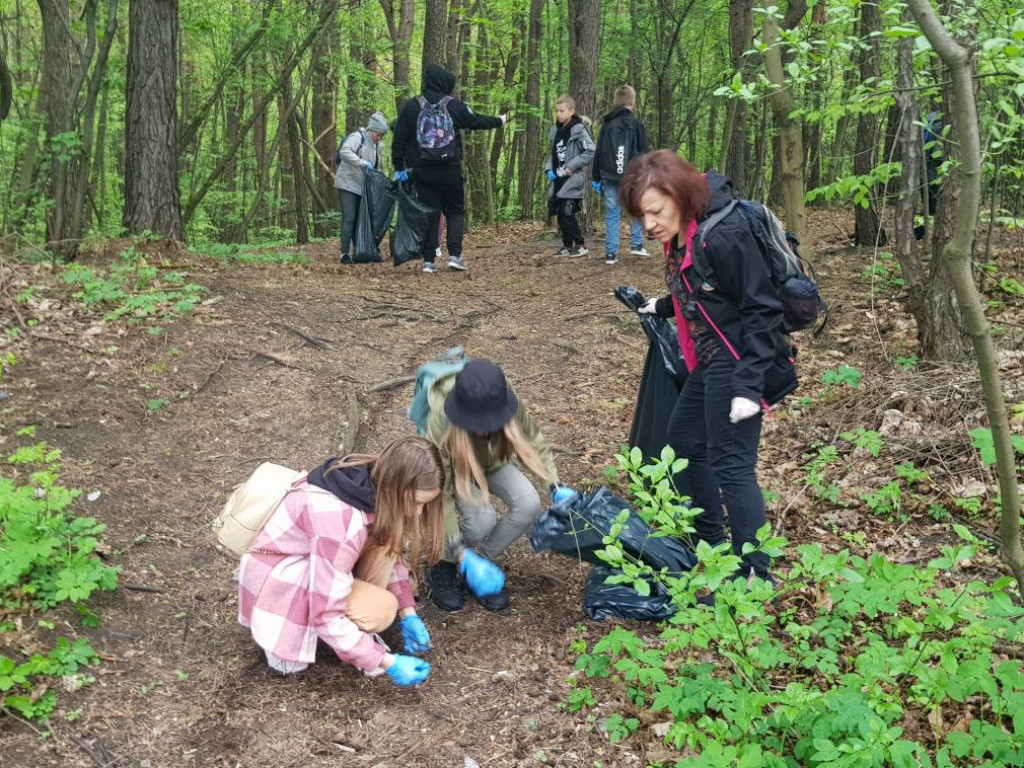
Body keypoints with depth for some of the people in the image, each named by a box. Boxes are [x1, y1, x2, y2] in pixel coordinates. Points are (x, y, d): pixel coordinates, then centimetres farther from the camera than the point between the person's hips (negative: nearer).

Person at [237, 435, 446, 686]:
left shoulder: (373, 481, -12)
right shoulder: (340, 522, -36)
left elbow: (391, 552, 5)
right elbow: (326, 616, -31)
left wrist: (408, 613, -4)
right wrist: (387, 662, -26)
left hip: (308, 557, 8)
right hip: (275, 583, -8)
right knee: (381, 609, -25)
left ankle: (357, 637, -2)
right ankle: (285, 638, -4)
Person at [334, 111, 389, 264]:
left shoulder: (376, 145, 13)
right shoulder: (357, 137, -13)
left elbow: (376, 167, 23)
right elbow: (344, 152, -30)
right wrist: (364, 163, -34)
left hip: (363, 187, 8)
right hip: (348, 184, -8)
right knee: (349, 219, -14)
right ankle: (344, 253, -14)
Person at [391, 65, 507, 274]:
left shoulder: (411, 107, 2)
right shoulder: (454, 105, -2)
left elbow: (399, 139, 2)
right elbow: (476, 121, 10)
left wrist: (399, 168, 9)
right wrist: (499, 121, 28)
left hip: (421, 170, 2)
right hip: (450, 169, -1)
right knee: (455, 211, 10)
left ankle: (428, 260, 3)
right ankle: (454, 255, -3)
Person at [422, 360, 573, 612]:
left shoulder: (508, 409, -33)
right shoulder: (441, 424, -41)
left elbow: (532, 441, -11)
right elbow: (440, 490, -34)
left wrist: (555, 485, -19)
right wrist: (459, 550, -38)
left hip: (492, 464, 4)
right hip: (456, 471, -3)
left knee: (529, 505, -25)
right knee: (482, 520, -32)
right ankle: (444, 566, -1)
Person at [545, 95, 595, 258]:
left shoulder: (578, 129, -10)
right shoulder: (556, 130, 12)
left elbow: (591, 152, -16)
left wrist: (571, 166, -17)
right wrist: (549, 168, 5)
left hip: (573, 179, -7)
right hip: (558, 179, 7)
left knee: (566, 213, -9)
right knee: (560, 214, 7)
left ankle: (580, 245, 3)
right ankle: (567, 245, 17)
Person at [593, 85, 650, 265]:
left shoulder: (607, 124, 7)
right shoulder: (636, 124, -1)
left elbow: (598, 152, 8)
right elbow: (643, 152, 0)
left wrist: (596, 178, 14)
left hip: (609, 176, 2)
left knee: (612, 214, 4)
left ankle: (611, 253, 0)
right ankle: (636, 244, 10)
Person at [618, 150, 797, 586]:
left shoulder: (724, 235, -23)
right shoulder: (681, 235, 5)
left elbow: (762, 308, -22)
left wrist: (750, 384, -25)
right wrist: (662, 308, 33)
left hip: (736, 363, -11)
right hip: (710, 360, 11)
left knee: (730, 464, -8)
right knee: (684, 439, 21)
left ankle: (755, 576, 1)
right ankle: (709, 541, 38)